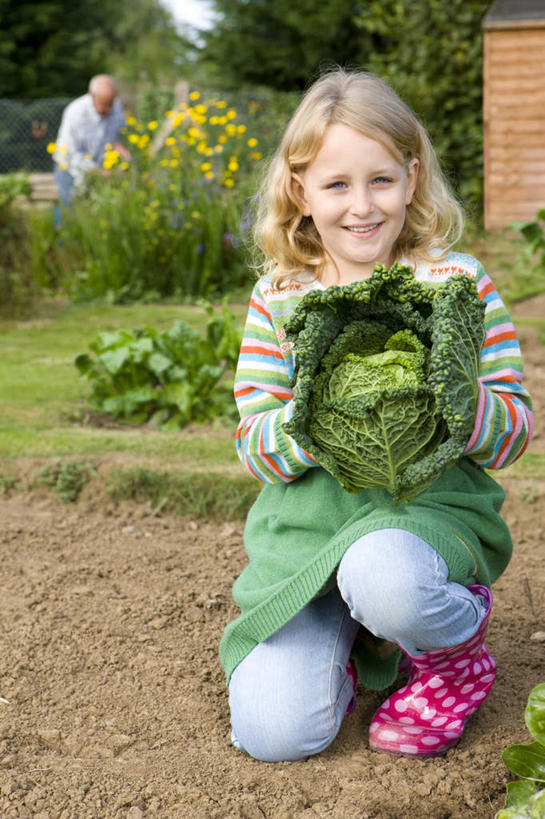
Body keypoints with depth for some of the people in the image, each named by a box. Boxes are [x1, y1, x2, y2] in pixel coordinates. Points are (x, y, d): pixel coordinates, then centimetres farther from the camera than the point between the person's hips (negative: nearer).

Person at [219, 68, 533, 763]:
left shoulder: (457, 281, -3)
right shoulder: (277, 298, 1)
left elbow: (514, 430, -4)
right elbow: (256, 449, -2)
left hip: (429, 506, -2)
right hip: (307, 523, 2)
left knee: (379, 574, -38)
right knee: (272, 731, -12)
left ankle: (457, 641, -1)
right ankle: (349, 634, 21)